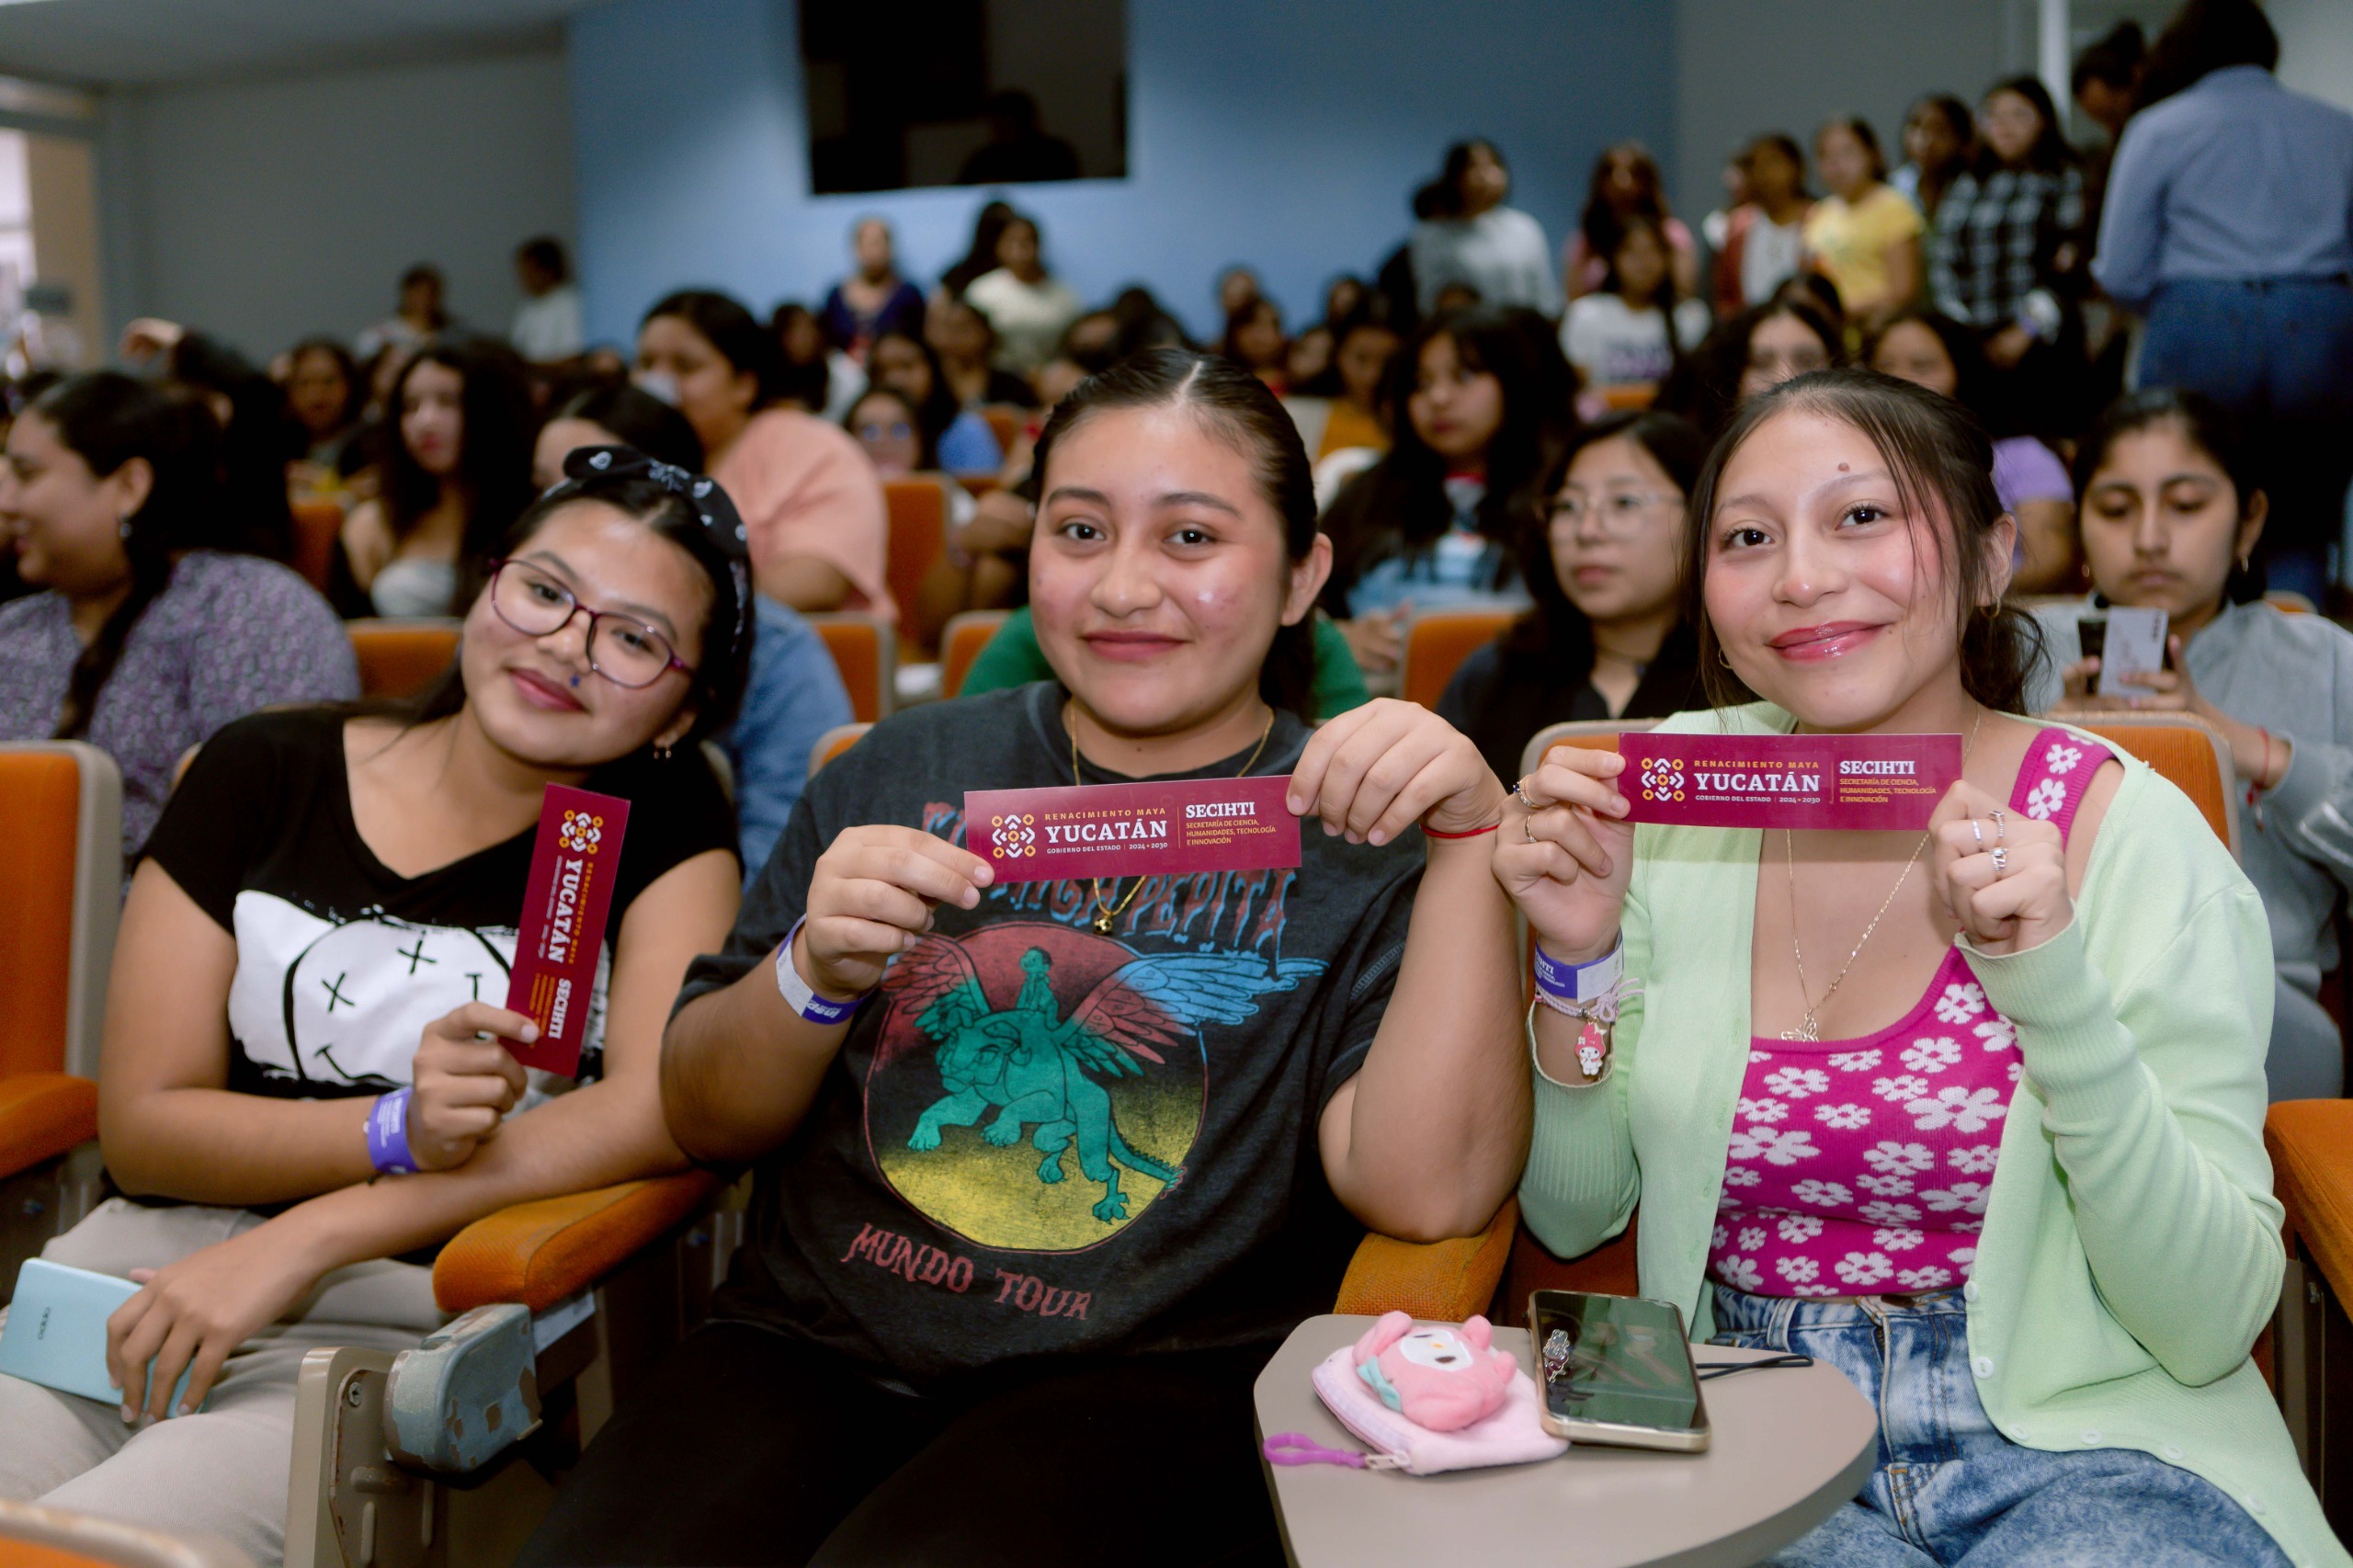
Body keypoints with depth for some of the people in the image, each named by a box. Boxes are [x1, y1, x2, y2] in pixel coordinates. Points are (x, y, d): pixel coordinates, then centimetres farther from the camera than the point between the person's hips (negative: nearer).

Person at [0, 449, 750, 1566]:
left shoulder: (663, 818, 1)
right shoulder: (263, 772, 6)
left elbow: (664, 1108, -14)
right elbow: (142, 1123, 3)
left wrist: (299, 1242, -17)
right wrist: (398, 1129, -16)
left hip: (405, 1320, -3)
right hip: (133, 1273, 3)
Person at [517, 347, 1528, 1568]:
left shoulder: (1359, 830, 2)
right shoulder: (906, 770, 11)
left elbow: (1427, 1192, -14)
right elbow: (700, 1123, 10)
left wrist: (1473, 835, -19)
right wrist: (815, 972, -11)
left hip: (1152, 1383, -3)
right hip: (816, 1344, 4)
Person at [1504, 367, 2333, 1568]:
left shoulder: (2132, 832, -8)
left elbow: (2213, 1323, -11)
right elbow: (1573, 1218, 4)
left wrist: (2058, 994, -23)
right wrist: (1581, 960, -12)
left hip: (2079, 1437, -1)